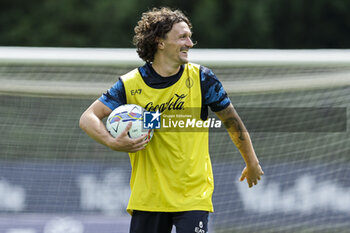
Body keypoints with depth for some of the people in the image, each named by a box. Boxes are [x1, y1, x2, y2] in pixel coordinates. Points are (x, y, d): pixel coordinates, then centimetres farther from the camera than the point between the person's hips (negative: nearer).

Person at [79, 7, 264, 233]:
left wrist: (252, 163, 18)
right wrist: (113, 143, -23)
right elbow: (88, 117, -4)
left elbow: (232, 120, 8)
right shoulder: (130, 85, -4)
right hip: (147, 196, 1)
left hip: (193, 195, -1)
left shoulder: (201, 78, -3)